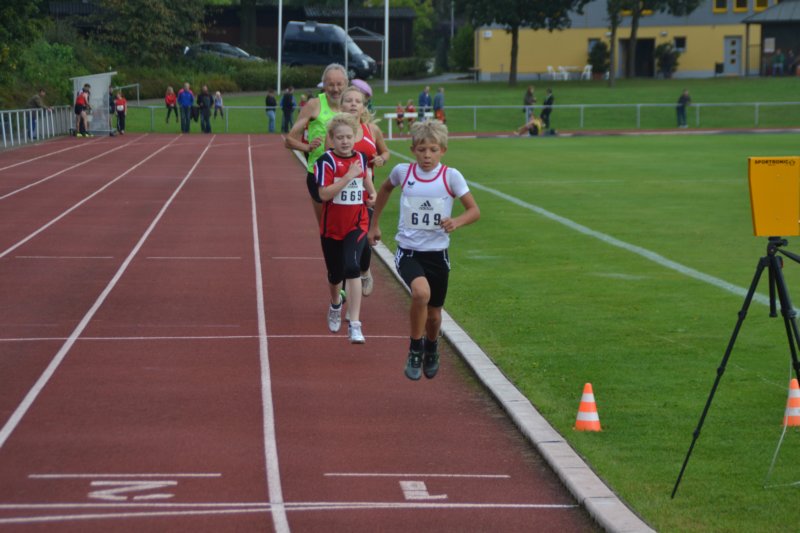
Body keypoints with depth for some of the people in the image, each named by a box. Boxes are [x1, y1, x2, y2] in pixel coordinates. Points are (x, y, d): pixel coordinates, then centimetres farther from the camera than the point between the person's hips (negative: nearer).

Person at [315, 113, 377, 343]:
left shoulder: (360, 157, 3)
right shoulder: (326, 161, -13)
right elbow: (324, 194, -24)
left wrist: (372, 192, 16)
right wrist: (348, 176, -27)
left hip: (356, 224, 1)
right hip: (332, 226, -1)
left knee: (352, 268, -20)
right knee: (335, 274, 15)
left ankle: (355, 325, -23)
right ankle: (335, 305, 51)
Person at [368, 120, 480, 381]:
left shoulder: (451, 176, -8)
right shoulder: (403, 172, -4)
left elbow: (474, 210, -6)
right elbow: (385, 188, 19)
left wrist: (456, 222, -26)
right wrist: (374, 224, 23)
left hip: (437, 253, 1)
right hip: (408, 251, -1)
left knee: (434, 313, 13)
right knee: (421, 293, -30)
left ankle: (431, 350, 48)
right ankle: (415, 350, -9)